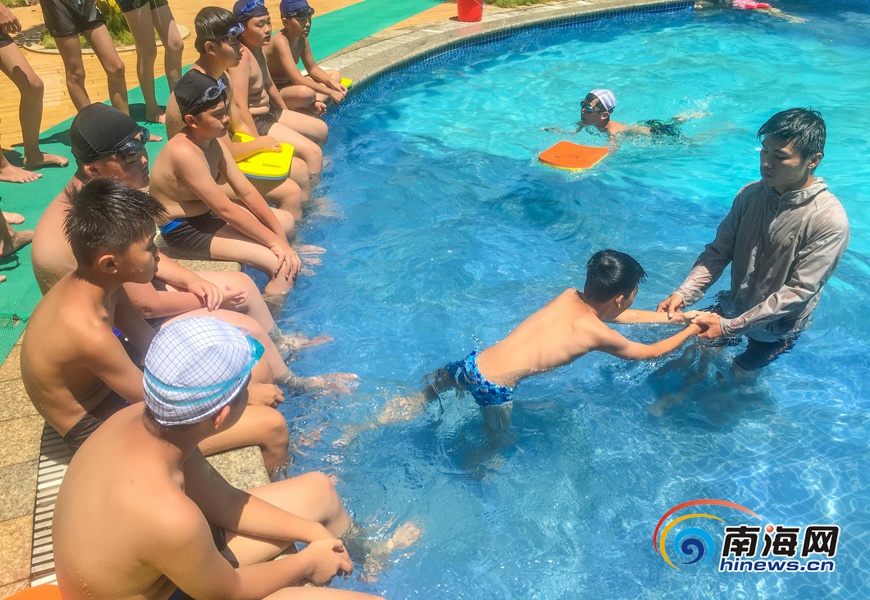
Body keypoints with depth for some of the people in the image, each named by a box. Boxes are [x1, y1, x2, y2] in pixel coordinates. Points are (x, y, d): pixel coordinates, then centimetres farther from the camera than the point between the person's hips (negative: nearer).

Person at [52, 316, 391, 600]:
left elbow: (223, 502, -4)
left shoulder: (137, 419, -18)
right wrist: (308, 561, -4)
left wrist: (313, 534, -4)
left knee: (318, 490, 14)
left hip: (160, 569, 7)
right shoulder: (169, 517, -42)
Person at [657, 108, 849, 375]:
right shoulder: (751, 194, -14)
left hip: (779, 325, -4)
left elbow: (799, 291, -28)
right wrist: (683, 293, -25)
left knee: (738, 374, 16)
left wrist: (731, 326, -31)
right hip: (734, 306, 4)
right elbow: (719, 251, -10)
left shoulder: (829, 220, -30)